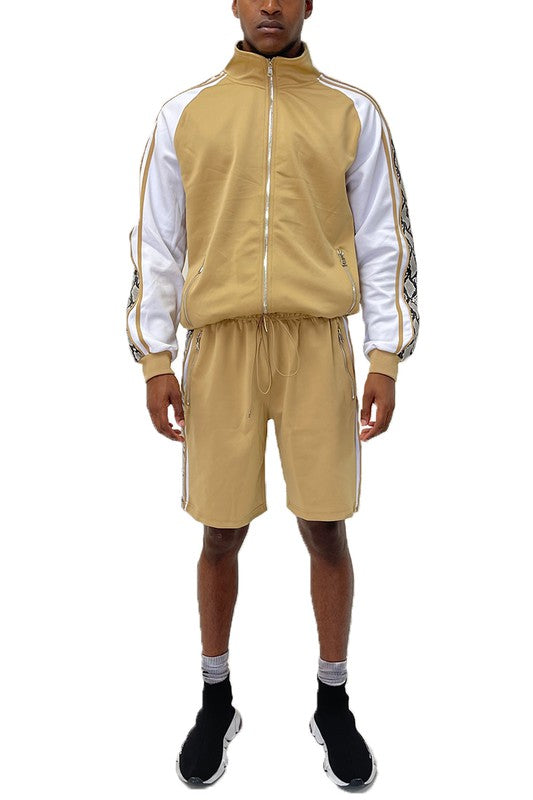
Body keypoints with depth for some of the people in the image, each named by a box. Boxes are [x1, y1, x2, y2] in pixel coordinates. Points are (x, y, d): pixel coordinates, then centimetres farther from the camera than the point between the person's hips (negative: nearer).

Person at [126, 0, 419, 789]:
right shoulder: (184, 113, 11)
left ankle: (333, 704, 25)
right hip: (220, 344, 1)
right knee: (222, 533, 6)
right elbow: (156, 243, 8)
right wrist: (154, 358, 0)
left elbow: (384, 240, 7)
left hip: (318, 342, 0)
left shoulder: (353, 111, 10)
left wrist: (386, 358, -1)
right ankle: (217, 702, 28)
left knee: (326, 527, 3)